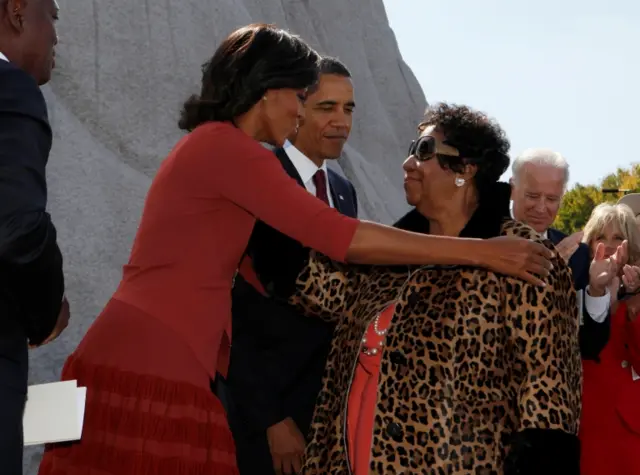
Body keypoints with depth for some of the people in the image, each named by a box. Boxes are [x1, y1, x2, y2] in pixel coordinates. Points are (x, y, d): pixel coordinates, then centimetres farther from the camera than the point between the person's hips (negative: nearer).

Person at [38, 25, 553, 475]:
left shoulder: (210, 149, 21)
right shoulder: (225, 146, -10)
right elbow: (342, 237, -14)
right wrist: (480, 252, -11)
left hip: (154, 371, 10)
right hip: (146, 376, -10)